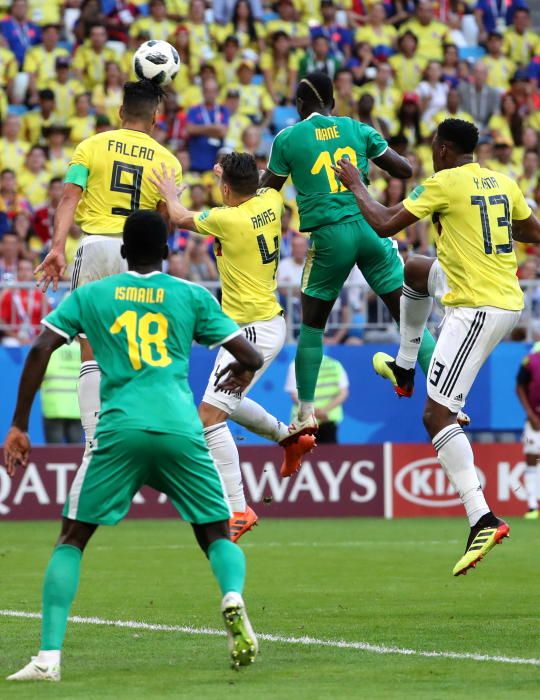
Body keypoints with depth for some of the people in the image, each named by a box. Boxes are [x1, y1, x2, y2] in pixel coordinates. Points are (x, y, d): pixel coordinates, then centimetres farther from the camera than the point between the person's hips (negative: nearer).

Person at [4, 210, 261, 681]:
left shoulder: (89, 296, 14)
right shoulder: (192, 296, 14)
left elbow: (40, 351, 4)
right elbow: (251, 357, 12)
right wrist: (241, 373, 37)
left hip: (119, 430, -1)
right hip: (181, 430, 1)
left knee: (72, 537, 11)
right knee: (218, 533, 15)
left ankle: (48, 656, -3)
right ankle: (233, 596, -20)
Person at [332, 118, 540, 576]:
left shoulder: (445, 184, -13)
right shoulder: (503, 183, 7)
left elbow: (383, 225, -9)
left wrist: (356, 186, 6)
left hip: (476, 309, -9)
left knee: (437, 415, -9)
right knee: (412, 269, 33)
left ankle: (483, 519, -21)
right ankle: (405, 369, 48)